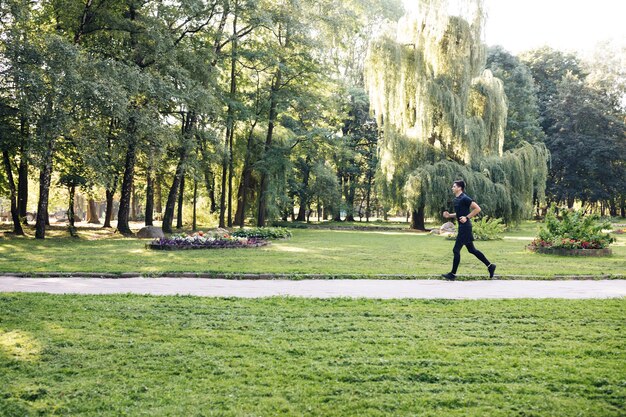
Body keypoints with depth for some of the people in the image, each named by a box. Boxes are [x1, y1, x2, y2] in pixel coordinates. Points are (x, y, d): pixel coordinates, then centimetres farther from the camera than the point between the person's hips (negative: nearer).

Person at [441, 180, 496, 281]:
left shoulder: (464, 198, -15)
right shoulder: (457, 199, 13)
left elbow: (477, 209, -17)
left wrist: (467, 217, -20)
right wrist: (449, 215, 9)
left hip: (465, 227, -10)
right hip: (462, 227, 10)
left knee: (456, 250, -5)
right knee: (472, 250, 14)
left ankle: (453, 274, 2)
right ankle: (490, 266, 21)